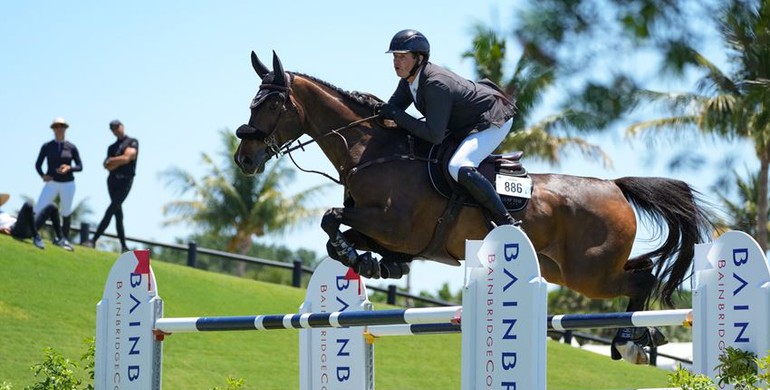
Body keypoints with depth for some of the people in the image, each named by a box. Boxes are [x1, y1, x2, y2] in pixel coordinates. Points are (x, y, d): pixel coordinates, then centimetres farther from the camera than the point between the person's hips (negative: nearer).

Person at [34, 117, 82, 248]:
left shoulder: (71, 147, 1)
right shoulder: (46, 146, 1)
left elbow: (80, 167, 0)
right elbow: (38, 164, 5)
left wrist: (69, 168, -20)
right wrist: (42, 176, -13)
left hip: (68, 184, 1)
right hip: (52, 183, -1)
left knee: (66, 212, 8)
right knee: (38, 209, -16)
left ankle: (64, 239, 19)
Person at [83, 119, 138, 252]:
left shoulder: (132, 142, 4)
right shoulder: (112, 147, 19)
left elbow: (126, 158, -11)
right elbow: (107, 166, 6)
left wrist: (112, 160, 1)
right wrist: (120, 161, -9)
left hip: (125, 180, -6)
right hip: (112, 180, 6)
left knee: (111, 211, -13)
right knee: (118, 213, 3)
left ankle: (94, 240, -21)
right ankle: (123, 246, 4)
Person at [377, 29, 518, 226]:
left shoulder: (436, 85, -33)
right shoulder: (409, 79, -5)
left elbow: (434, 135, -34)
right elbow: (393, 106, 6)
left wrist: (396, 115, -31)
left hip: (494, 122, -11)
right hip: (464, 125, 11)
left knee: (458, 168, -30)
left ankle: (506, 222, -23)